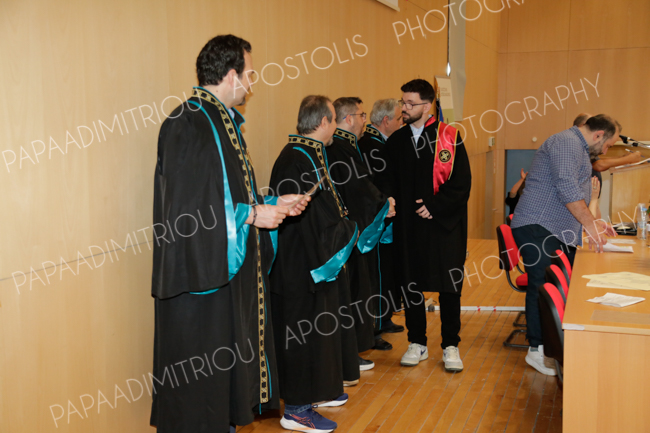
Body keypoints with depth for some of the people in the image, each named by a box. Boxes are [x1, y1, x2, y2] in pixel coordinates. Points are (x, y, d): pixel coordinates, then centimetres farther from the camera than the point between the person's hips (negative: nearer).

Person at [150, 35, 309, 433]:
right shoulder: (188, 125, -16)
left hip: (232, 267, 10)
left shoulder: (224, 121, 14)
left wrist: (273, 204, 11)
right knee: (199, 371, 1)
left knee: (229, 360, 16)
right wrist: (252, 214, -16)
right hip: (203, 266, -10)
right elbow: (187, 206, -22)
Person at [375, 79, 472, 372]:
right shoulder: (396, 141, 7)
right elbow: (386, 181, 11)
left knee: (449, 287, 3)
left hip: (444, 224, -3)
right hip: (408, 225, 3)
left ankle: (450, 347, 16)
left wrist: (435, 207, -14)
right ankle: (417, 343, 22)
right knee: (411, 285, 9)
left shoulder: (448, 137, -4)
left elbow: (461, 182, -7)